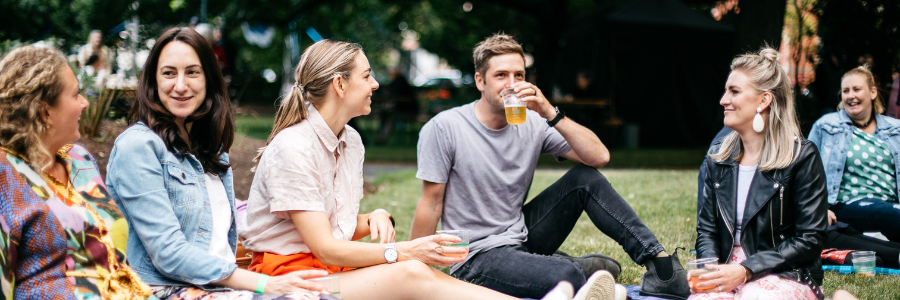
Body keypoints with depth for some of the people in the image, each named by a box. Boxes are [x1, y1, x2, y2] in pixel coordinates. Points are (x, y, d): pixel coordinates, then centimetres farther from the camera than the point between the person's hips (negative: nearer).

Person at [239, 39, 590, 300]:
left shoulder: (350, 141, 11)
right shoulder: (292, 148, -17)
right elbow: (325, 249, -20)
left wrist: (376, 218, -6)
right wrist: (402, 252, -24)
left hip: (338, 268, 7)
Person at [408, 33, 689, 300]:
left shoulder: (532, 123, -2)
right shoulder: (443, 129, -13)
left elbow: (599, 157, -11)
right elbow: (431, 204, -9)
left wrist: (551, 114, -21)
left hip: (523, 236, 6)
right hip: (478, 257, -6)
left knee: (585, 178, -8)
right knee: (567, 276, -33)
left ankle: (658, 264, -3)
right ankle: (575, 268, 1)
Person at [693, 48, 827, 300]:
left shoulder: (802, 157, -4)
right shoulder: (718, 157, 12)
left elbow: (809, 240, -7)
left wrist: (746, 270, -16)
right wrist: (710, 266, -9)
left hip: (784, 276, -2)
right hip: (726, 273, 2)